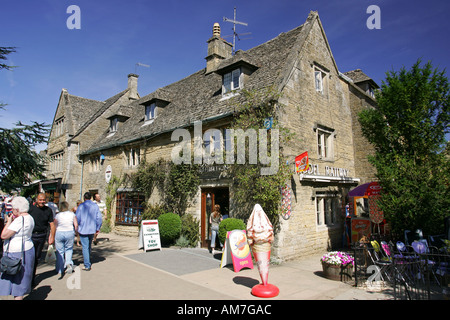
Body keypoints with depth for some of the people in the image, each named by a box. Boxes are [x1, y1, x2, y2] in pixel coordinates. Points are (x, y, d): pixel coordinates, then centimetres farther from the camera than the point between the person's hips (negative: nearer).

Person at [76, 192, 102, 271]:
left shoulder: (81, 206, -7)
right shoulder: (95, 206, 0)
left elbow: (77, 218, -7)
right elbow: (99, 218, -1)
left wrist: (76, 228, 8)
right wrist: (98, 228, 9)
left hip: (83, 229, -3)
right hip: (92, 229, 3)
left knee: (85, 247, 0)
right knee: (89, 246, 20)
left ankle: (87, 265, -1)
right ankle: (87, 260, 34)